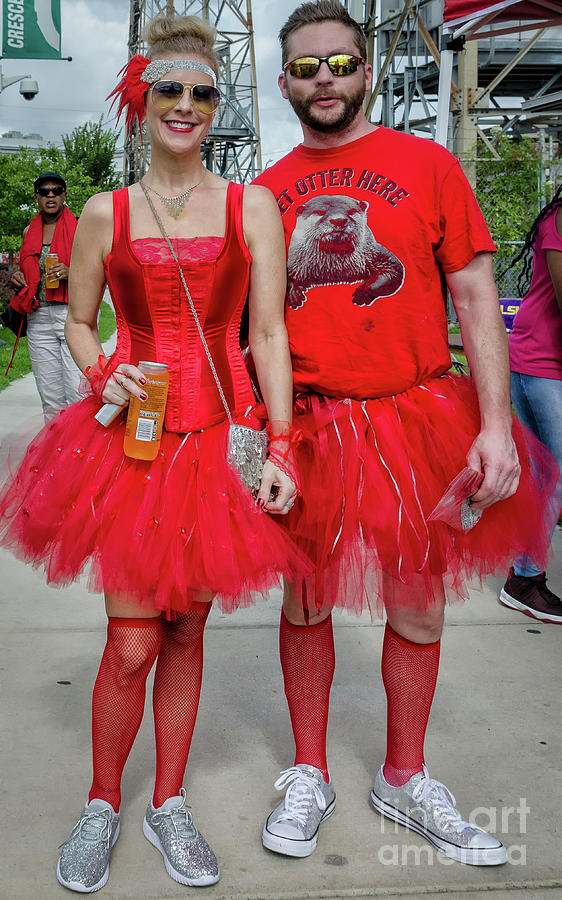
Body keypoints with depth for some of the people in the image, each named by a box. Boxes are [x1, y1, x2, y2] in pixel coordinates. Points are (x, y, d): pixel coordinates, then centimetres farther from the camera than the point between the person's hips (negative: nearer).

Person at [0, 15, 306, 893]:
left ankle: (168, 803, 28)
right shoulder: (106, 214, 5)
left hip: (220, 437, 1)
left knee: (186, 630, 10)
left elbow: (269, 334, 0)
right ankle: (101, 803, 23)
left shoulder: (253, 207, 4)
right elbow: (77, 322, 14)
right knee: (132, 641, -2)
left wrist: (280, 446, -8)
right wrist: (102, 374, -7)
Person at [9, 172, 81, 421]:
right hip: (39, 320, 5)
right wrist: (17, 277, 7)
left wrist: (71, 273, -16)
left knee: (78, 395, -13)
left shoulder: (79, 228, 3)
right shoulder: (29, 231, 16)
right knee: (50, 398, 5)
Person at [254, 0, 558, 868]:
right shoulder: (264, 193, 7)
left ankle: (404, 779, 31)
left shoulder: (427, 164, 2)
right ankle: (309, 777, 31)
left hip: (415, 419, -1)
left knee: (418, 609, 9)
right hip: (305, 427, 1)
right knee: (306, 604, 10)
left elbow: (475, 299, -2)